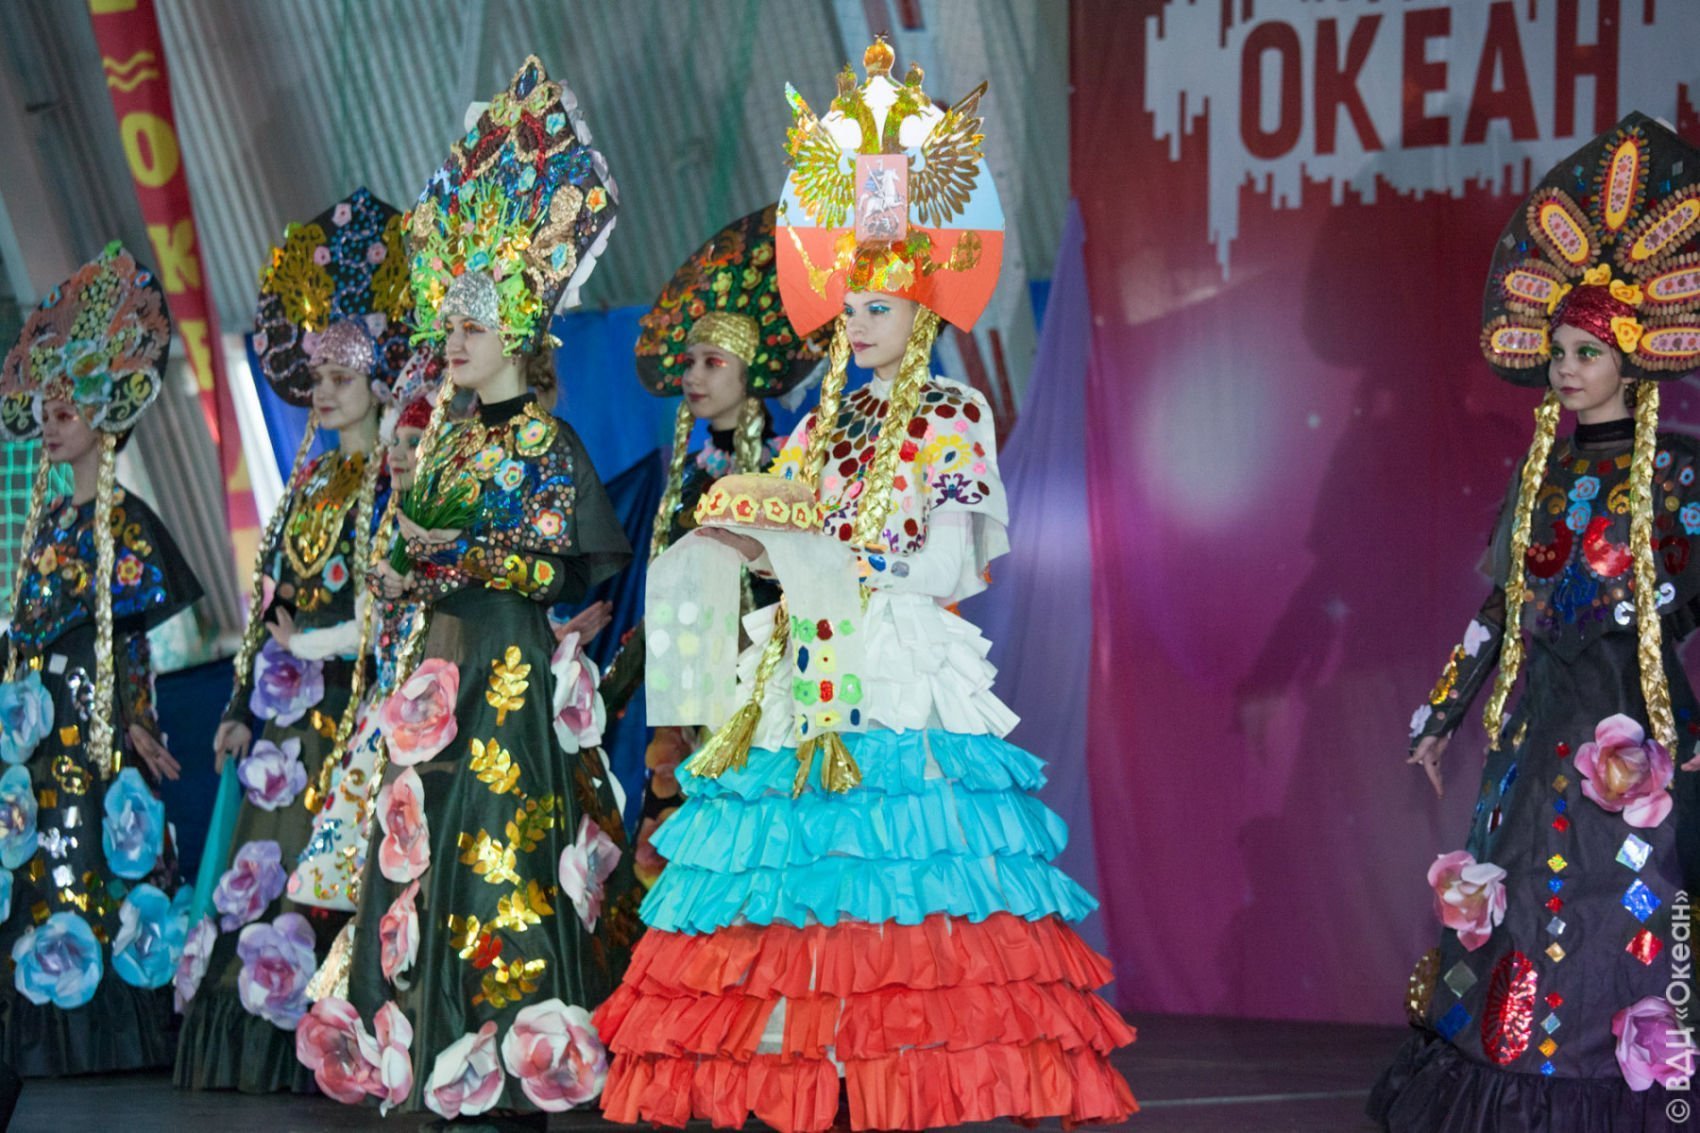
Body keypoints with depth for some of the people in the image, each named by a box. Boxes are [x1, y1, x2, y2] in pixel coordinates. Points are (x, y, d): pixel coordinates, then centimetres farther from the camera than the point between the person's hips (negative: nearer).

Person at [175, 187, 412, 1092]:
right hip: (289, 723, 7)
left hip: (357, 712, -7)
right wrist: (242, 705, 14)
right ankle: (265, 1051, 4)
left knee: (331, 874, -12)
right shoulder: (307, 485, 19)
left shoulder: (399, 484, -2)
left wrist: (317, 641, -13)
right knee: (268, 876, 2)